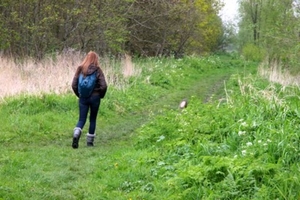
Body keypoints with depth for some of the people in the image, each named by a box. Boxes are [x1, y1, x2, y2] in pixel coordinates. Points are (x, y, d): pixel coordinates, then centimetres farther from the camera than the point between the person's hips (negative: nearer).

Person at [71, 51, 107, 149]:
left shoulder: (80, 69, -1)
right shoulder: (97, 70, -7)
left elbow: (74, 85, -1)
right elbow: (103, 86, -13)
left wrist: (79, 94, 12)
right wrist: (101, 95, 4)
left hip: (83, 98, 2)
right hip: (95, 97, -1)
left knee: (81, 119, 4)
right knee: (93, 119, 13)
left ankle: (76, 134, -23)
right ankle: (90, 141, 18)